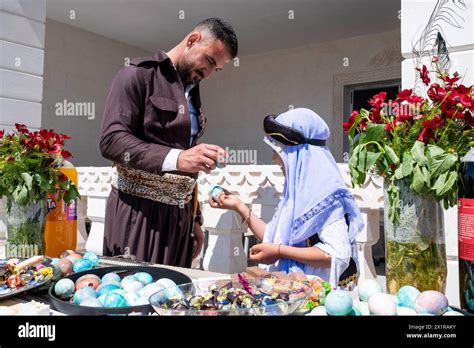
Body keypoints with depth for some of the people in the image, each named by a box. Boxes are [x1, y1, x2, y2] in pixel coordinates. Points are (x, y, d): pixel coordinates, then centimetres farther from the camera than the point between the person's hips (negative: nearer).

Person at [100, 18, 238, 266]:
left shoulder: (192, 94, 17)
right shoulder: (139, 74, -4)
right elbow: (111, 140, -16)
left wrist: (195, 219, 19)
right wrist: (176, 158, -28)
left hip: (179, 215, 6)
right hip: (138, 210, -6)